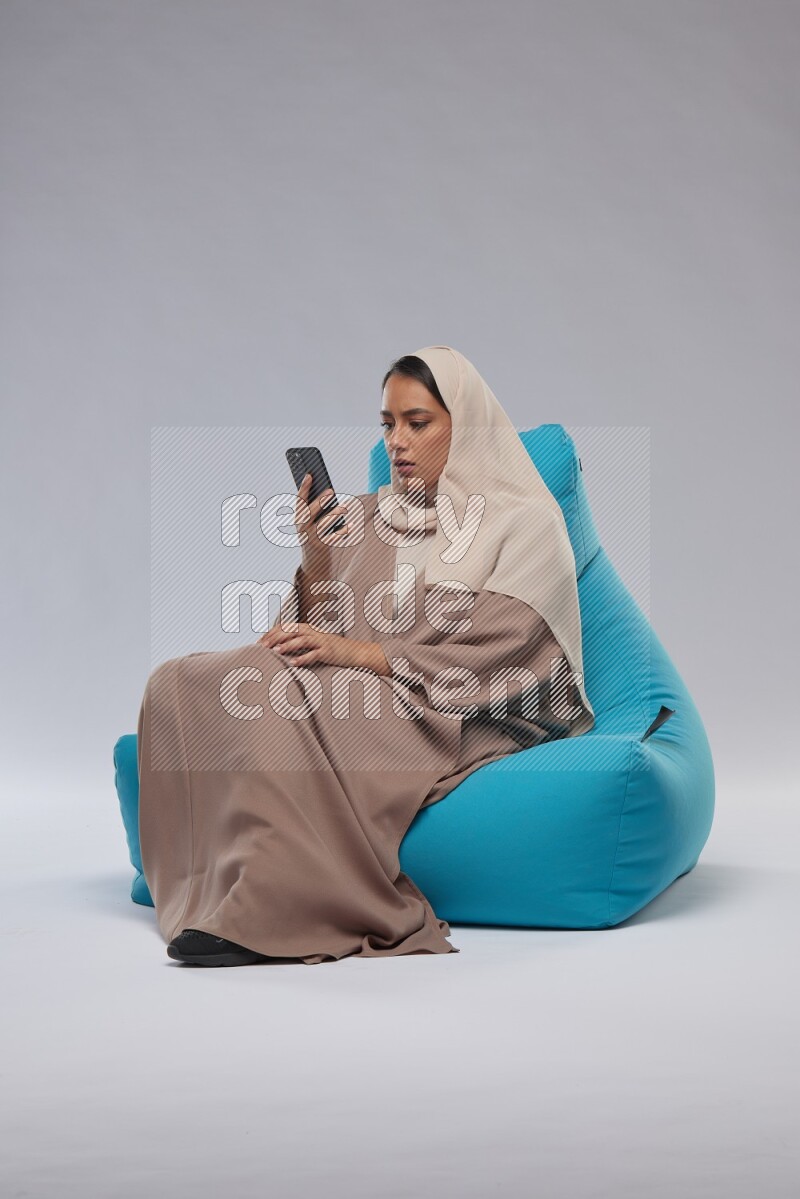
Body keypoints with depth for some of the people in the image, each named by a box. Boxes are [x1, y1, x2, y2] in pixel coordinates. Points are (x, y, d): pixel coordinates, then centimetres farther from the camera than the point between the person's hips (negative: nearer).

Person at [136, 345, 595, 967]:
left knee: (267, 687, -31)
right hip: (351, 701, 6)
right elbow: (318, 632, 14)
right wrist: (315, 563, -4)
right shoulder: (361, 518, 20)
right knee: (181, 682, -19)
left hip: (453, 725, -6)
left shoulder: (526, 523, 4)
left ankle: (273, 906, -33)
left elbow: (486, 656, -10)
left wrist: (359, 653, -19)